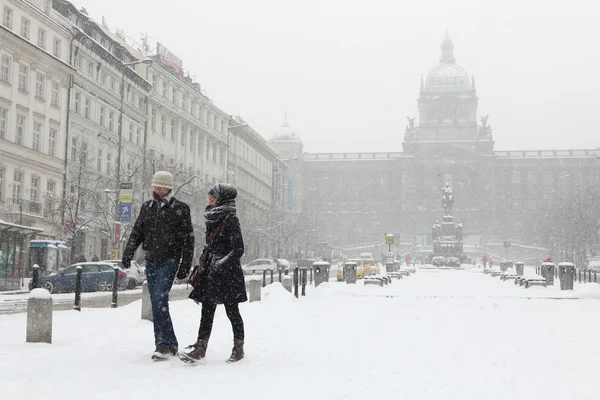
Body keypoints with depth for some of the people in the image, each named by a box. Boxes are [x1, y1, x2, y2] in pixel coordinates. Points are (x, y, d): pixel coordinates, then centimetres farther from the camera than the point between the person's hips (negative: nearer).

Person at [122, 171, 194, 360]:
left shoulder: (180, 209, -1)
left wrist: (185, 265, -6)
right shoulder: (147, 207, 13)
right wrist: (128, 253, -5)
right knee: (157, 303, 7)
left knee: (159, 300, -19)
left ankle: (164, 344, -17)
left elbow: (188, 239, -1)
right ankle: (170, 344, 16)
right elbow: (137, 232, 11)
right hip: (151, 261, 6)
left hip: (169, 261, -6)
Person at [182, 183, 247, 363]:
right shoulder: (212, 219, 13)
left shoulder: (230, 220, -11)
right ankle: (200, 347, 2)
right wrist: (203, 266, 20)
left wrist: (222, 263, -22)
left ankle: (239, 347, 15)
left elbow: (238, 249, -15)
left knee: (232, 311, 2)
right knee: (207, 311, 2)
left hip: (228, 273, -7)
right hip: (211, 273, 7)